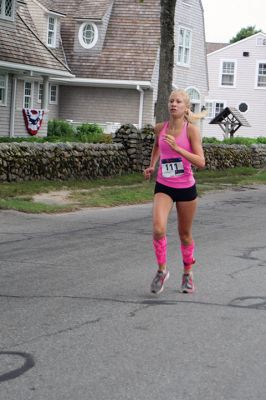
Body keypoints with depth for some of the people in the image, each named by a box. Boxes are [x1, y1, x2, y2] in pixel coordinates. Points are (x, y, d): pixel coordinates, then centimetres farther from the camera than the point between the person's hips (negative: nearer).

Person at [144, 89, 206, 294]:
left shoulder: (191, 130, -12)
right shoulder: (160, 128, -1)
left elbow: (201, 162, -20)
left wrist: (177, 148, -29)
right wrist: (152, 165, 13)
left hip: (186, 188, -2)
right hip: (163, 187, 2)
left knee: (185, 234, 12)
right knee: (158, 229, -19)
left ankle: (188, 273, 34)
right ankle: (162, 270, 1)